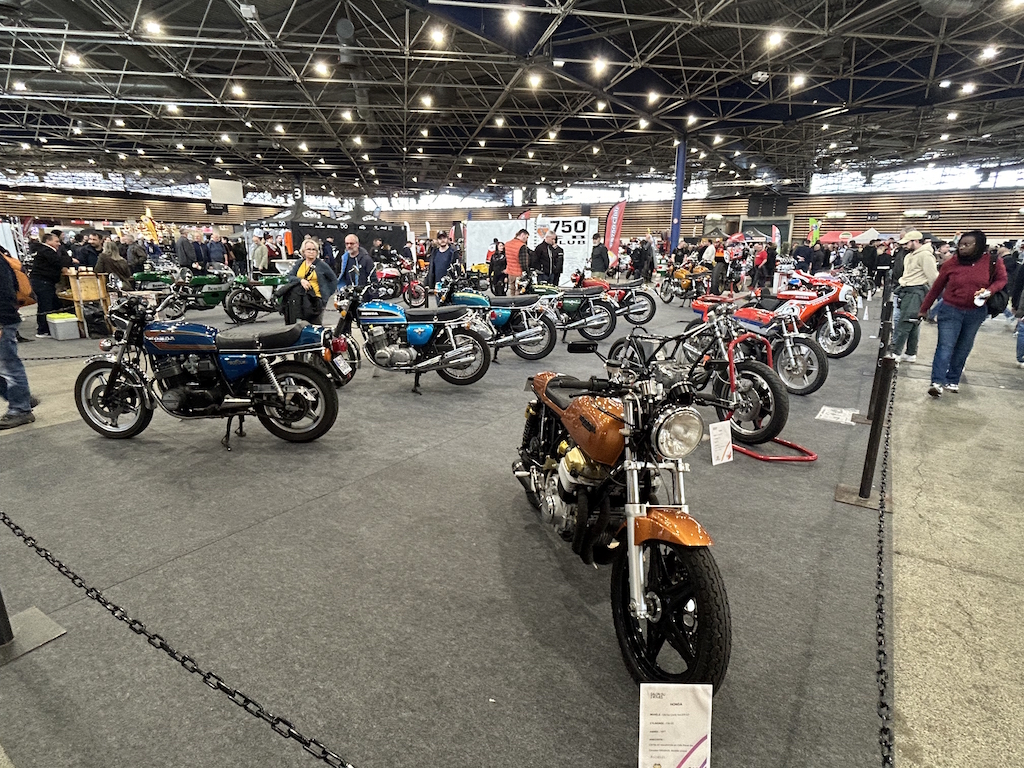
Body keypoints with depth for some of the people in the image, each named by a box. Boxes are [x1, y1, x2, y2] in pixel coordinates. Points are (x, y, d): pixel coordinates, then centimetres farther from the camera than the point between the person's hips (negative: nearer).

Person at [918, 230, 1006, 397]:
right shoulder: (951, 264, -6)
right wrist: (924, 308, 5)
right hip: (951, 310, -2)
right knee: (945, 346, -11)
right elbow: (936, 288, 1)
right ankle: (938, 382, -17)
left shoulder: (992, 262, -4)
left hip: (976, 312, 2)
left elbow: (1001, 279, 8)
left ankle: (952, 380, 19)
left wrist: (989, 290, -14)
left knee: (963, 348, 10)